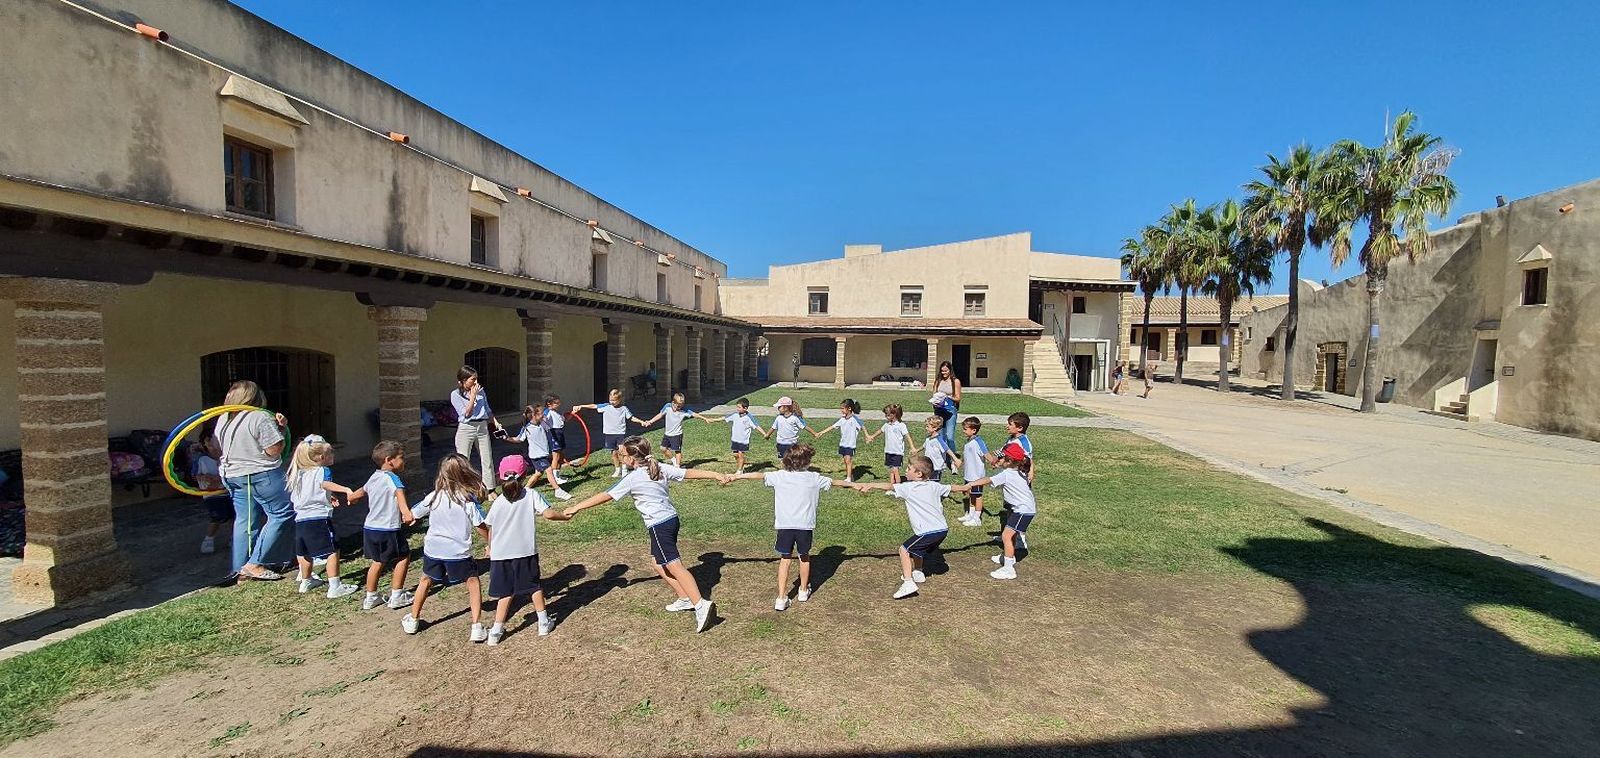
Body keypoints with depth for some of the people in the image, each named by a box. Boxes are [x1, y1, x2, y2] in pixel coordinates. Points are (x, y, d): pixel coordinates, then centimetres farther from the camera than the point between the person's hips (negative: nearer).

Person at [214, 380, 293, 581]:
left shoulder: (223, 419, 7)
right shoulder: (260, 417, -17)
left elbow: (218, 450, 18)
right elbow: (274, 450, -18)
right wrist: (280, 428, -6)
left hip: (233, 476, 8)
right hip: (263, 475, -8)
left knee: (244, 521, 15)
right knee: (282, 515, 1)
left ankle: (241, 570, 20)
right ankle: (255, 564, -2)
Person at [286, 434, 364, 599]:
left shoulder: (299, 474, 16)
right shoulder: (322, 471, -8)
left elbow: (294, 497, 24)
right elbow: (326, 484, -32)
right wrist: (346, 490, -49)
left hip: (300, 519, 8)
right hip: (319, 519, -8)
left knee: (305, 553, 25)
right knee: (332, 551, -4)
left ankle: (306, 581, 43)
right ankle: (335, 587, -7)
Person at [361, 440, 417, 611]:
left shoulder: (374, 477, 13)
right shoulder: (391, 477, -13)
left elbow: (363, 490, 34)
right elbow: (399, 493, -33)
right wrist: (406, 512, -50)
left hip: (370, 527, 8)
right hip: (388, 529, -8)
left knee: (378, 562, 20)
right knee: (403, 557, 7)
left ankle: (370, 598, 29)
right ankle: (396, 596, 10)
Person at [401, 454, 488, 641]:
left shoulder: (434, 497, -6)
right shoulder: (469, 499, -15)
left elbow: (413, 515, 7)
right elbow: (480, 526, -13)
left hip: (433, 550, 3)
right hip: (459, 553, -3)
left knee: (426, 581, 28)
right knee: (473, 582, 12)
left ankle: (413, 620, 43)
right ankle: (477, 627, 4)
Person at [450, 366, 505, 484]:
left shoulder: (481, 391, 9)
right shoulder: (455, 394, -4)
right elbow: (466, 414, -11)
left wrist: (496, 422, 8)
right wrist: (472, 396, -12)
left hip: (483, 428, 4)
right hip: (466, 429, -4)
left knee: (487, 462, 7)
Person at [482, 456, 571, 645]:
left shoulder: (498, 502, -3)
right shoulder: (531, 495, -9)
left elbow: (489, 528, 3)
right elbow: (548, 513, -18)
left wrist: (491, 548, 20)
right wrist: (566, 516, 0)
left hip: (501, 554, 1)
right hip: (526, 551, -1)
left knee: (506, 593, 13)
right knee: (534, 586, 17)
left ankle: (496, 631, 11)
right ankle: (544, 622, 24)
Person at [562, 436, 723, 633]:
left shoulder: (632, 479, -9)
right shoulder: (660, 468, 7)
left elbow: (605, 496, -6)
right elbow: (689, 472, 6)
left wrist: (576, 507, 1)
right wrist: (718, 475, 9)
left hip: (659, 525, -8)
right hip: (671, 519, 8)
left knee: (674, 566, -12)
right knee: (659, 564, 20)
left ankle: (700, 604, -23)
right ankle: (685, 598, 21)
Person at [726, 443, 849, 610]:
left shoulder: (780, 476, 0)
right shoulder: (814, 478, 1)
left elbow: (759, 475, 6)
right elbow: (834, 482, 14)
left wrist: (736, 476, 17)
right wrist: (854, 485, 30)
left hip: (784, 524, 0)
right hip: (805, 525, 0)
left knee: (784, 559, 9)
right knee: (804, 557, 20)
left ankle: (781, 598, 3)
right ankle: (803, 591, 36)